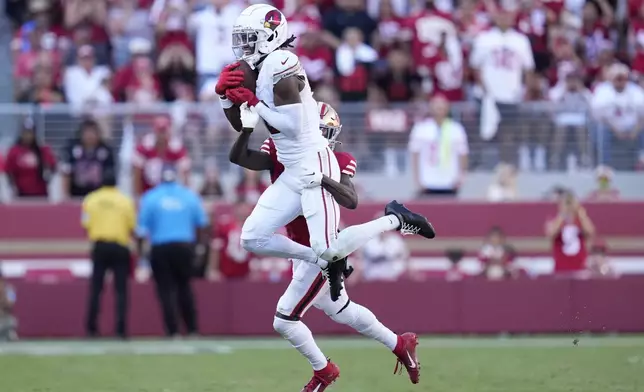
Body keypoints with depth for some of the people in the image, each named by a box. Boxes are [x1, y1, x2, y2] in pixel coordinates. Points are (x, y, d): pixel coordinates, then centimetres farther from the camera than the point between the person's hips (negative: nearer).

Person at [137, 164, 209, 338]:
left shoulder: (150, 197, -2)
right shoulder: (189, 195, 4)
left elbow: (142, 227, -4)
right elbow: (201, 223, 10)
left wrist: (140, 249, 5)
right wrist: (201, 244, 21)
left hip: (160, 249, -2)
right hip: (185, 247, 2)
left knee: (165, 289, 2)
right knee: (184, 287, 15)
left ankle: (172, 331, -4)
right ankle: (192, 329, 13)